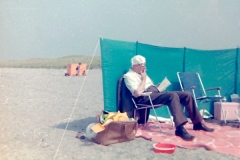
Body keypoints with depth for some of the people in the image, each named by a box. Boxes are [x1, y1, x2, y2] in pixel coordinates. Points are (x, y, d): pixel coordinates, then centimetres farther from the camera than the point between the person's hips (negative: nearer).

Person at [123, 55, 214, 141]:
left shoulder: (142, 73, 25)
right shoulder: (129, 76, -4)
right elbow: (138, 93, -19)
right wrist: (144, 79, -8)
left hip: (156, 93, 9)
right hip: (146, 97, -9)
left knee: (187, 95, -3)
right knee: (173, 96, -35)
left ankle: (197, 123, 5)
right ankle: (180, 129, -41)